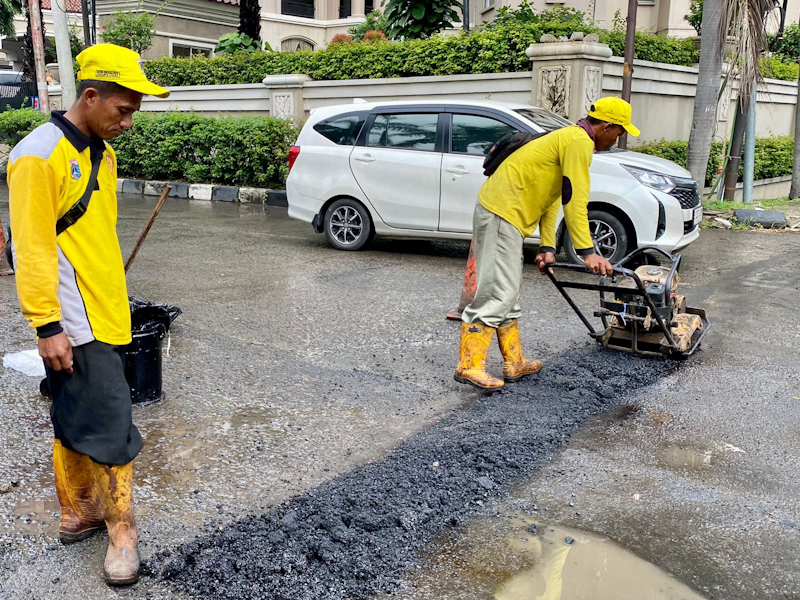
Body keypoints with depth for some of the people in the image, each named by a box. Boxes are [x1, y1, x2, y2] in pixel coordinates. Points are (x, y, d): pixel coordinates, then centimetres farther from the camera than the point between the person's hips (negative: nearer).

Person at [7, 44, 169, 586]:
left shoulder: (100, 153, 12)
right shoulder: (40, 155, -16)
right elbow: (31, 247, -18)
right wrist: (47, 326, -18)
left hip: (106, 319, 9)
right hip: (73, 328, -9)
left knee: (78, 424, 18)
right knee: (112, 428, -4)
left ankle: (79, 513, 31)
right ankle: (121, 529, 11)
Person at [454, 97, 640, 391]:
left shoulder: (568, 137, 24)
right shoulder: (579, 142, -9)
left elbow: (551, 196, 20)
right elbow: (574, 201, -18)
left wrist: (548, 248, 14)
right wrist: (587, 252, -18)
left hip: (499, 212, 11)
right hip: (502, 214, -11)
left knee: (508, 294, 12)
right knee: (498, 293, -13)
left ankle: (515, 363, 20)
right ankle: (470, 365, -13)